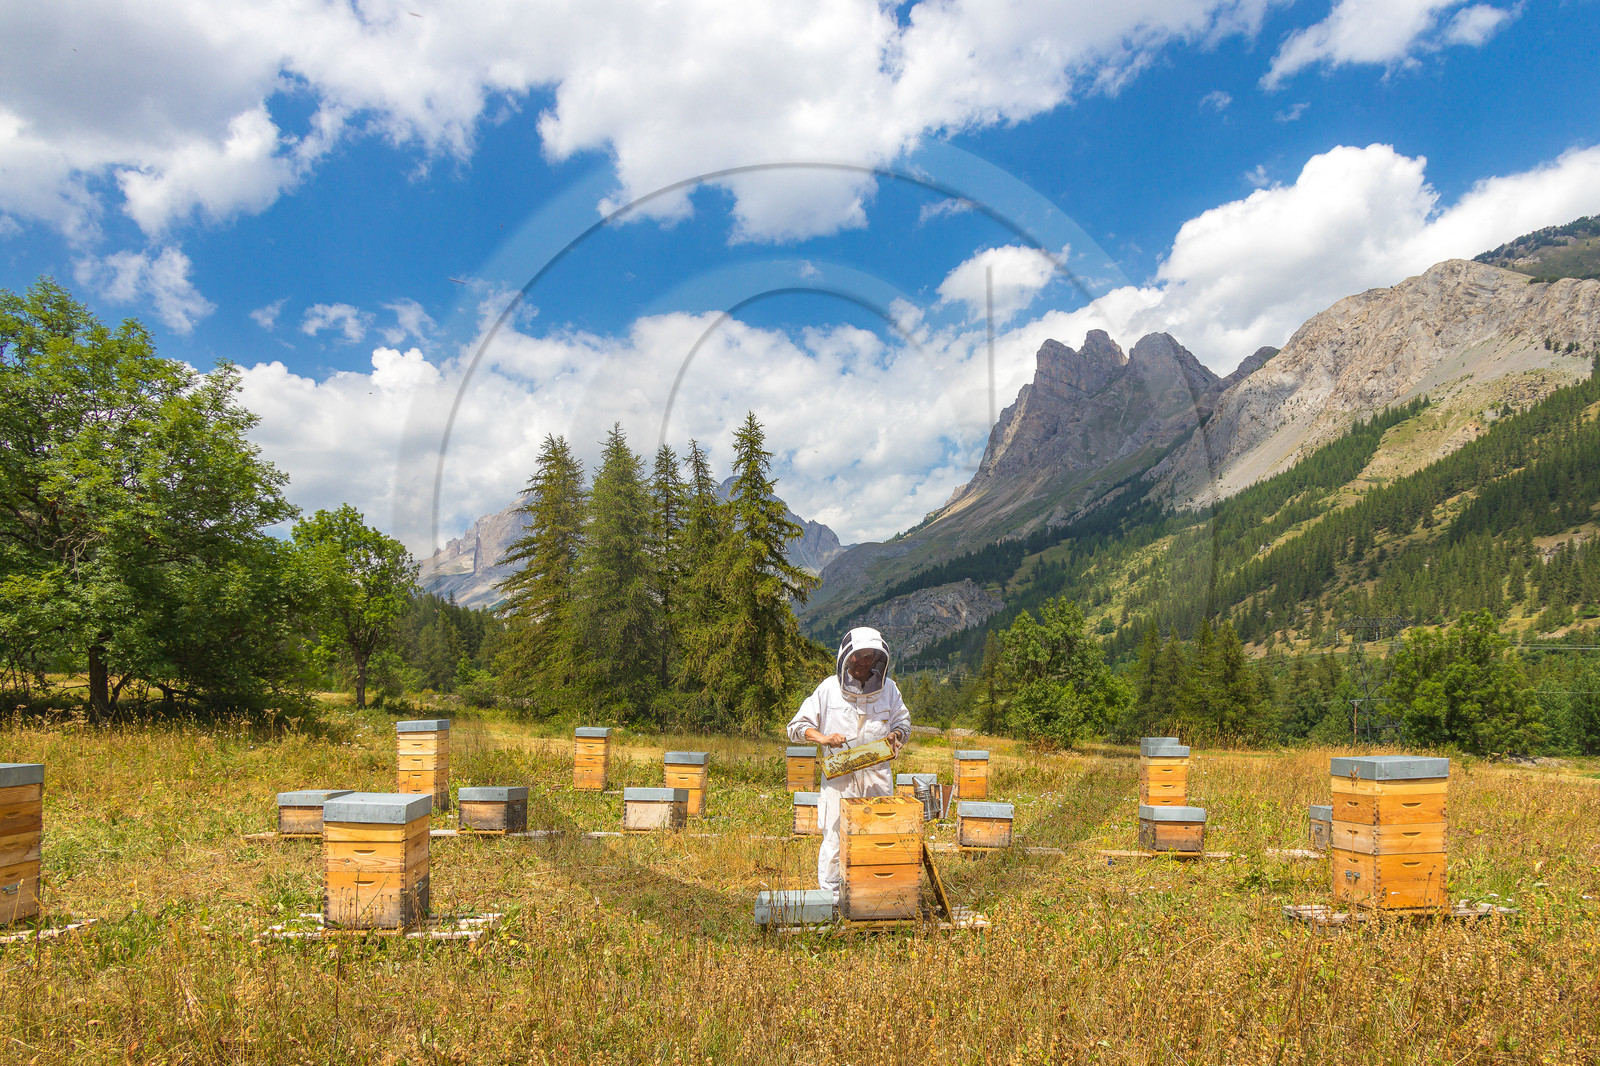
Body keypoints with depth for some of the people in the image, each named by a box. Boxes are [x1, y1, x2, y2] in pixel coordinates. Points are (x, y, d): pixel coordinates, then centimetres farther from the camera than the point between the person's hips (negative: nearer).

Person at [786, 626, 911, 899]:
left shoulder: (888, 688, 8)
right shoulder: (829, 688, 1)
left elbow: (903, 722, 19)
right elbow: (797, 727, 3)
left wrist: (895, 735, -4)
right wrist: (823, 738, -15)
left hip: (878, 776, 2)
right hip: (839, 777, -2)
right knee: (835, 838, -2)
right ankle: (830, 895, 12)